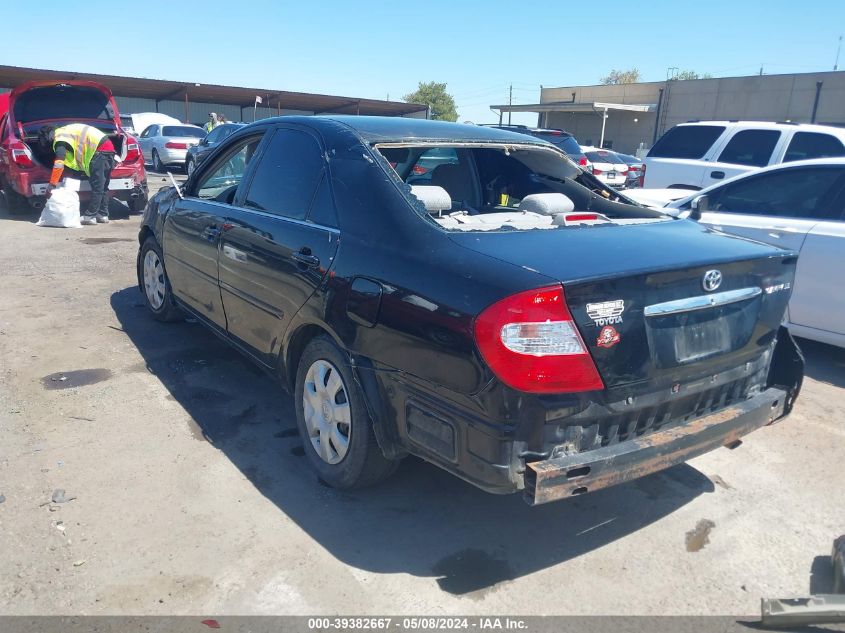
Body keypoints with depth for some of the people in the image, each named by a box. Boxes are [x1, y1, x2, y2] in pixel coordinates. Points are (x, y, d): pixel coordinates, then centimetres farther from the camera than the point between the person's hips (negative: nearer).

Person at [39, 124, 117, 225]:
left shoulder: (59, 138, -5)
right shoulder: (63, 132, 25)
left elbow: (59, 164, -15)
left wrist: (51, 185, -14)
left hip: (100, 150, -10)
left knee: (96, 187, -9)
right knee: (103, 186, 12)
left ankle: (90, 216, -8)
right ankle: (103, 215, 16)